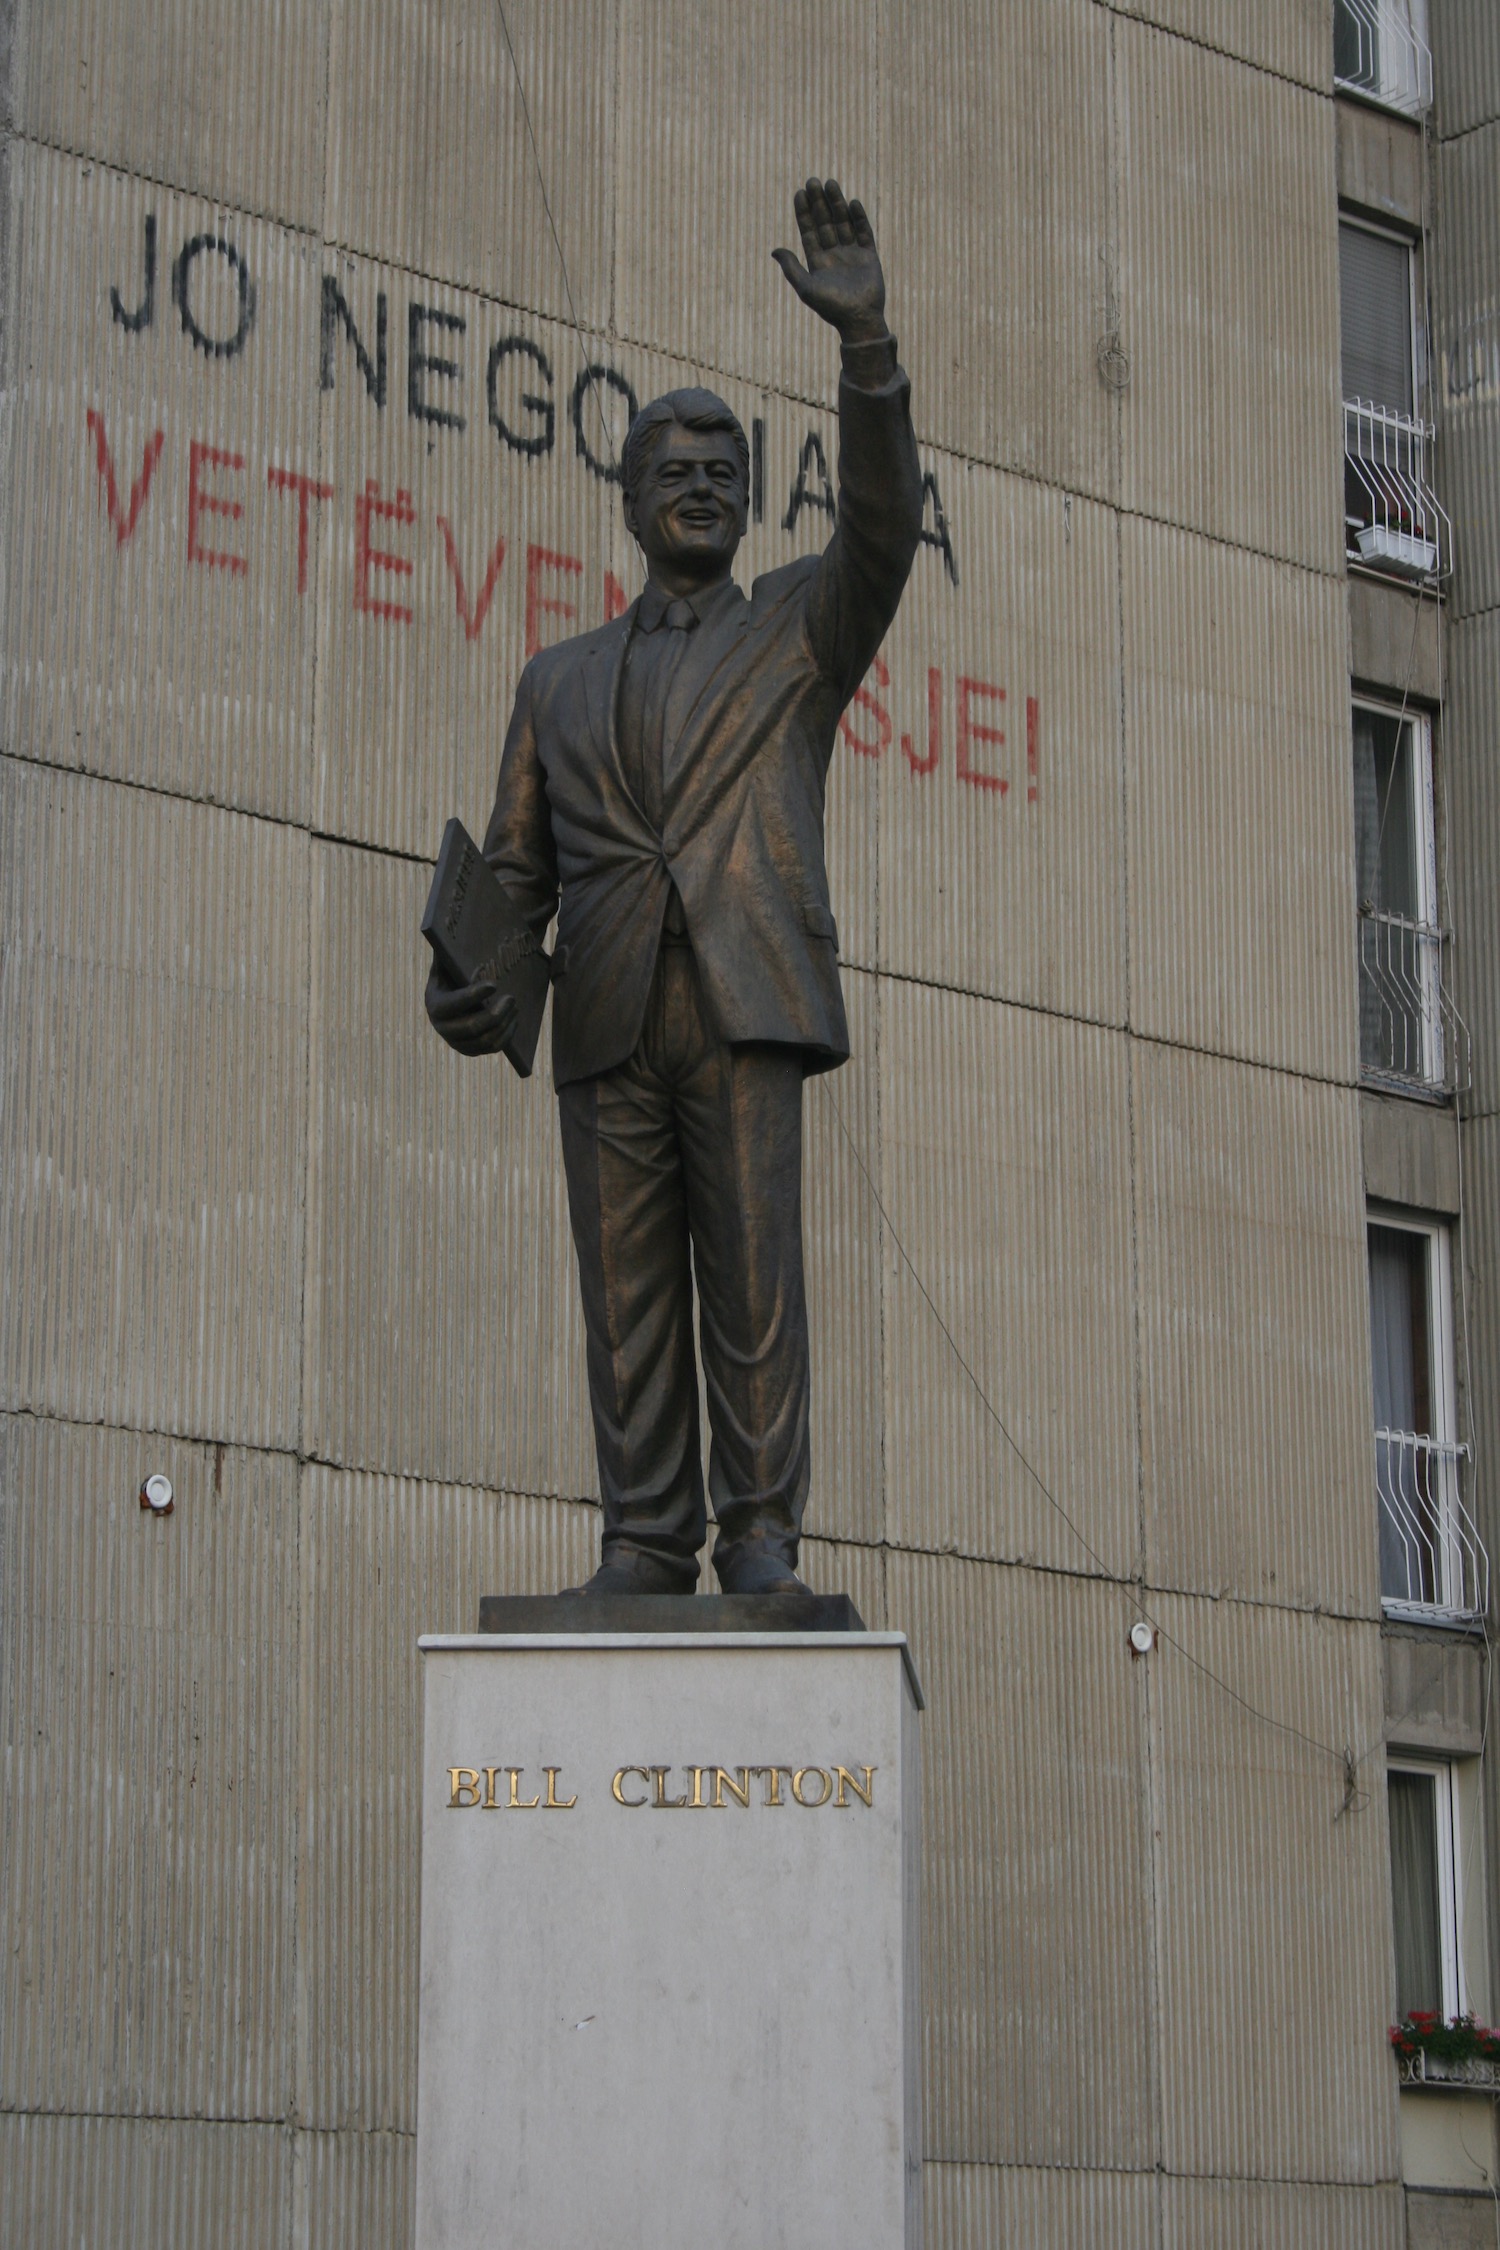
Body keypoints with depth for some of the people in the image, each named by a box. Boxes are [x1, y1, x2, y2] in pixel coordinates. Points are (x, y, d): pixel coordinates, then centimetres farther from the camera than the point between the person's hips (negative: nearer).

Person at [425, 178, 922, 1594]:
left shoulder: (801, 629, 16)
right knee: (626, 1289, -1)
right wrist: (468, 979, -1)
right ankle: (645, 1542, 2)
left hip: (745, 1005, -3)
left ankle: (761, 1532, -4)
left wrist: (865, 340, -15)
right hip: (606, 1023, 3)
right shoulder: (562, 681, 24)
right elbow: (515, 865, 20)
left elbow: (882, 524, -3)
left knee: (753, 1272, -8)